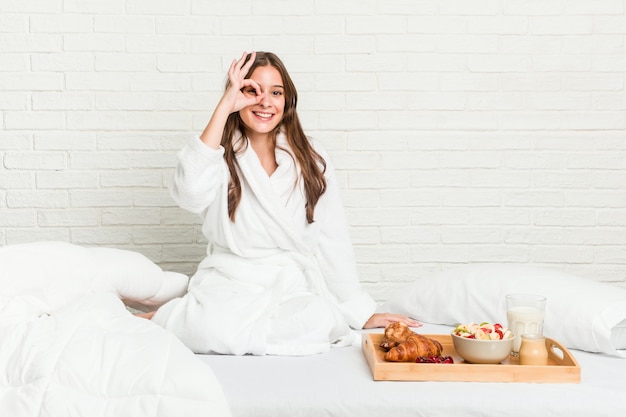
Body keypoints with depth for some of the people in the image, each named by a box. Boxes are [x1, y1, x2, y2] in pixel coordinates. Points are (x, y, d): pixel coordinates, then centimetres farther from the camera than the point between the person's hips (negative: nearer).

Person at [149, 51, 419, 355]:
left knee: (323, 319, -31)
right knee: (214, 329, -35)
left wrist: (363, 312, 5)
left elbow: (332, 241, 7)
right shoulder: (220, 154, 1)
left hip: (293, 286, 3)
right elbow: (191, 192, -24)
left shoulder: (311, 159, 6)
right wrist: (225, 106, -20)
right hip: (229, 283, -2)